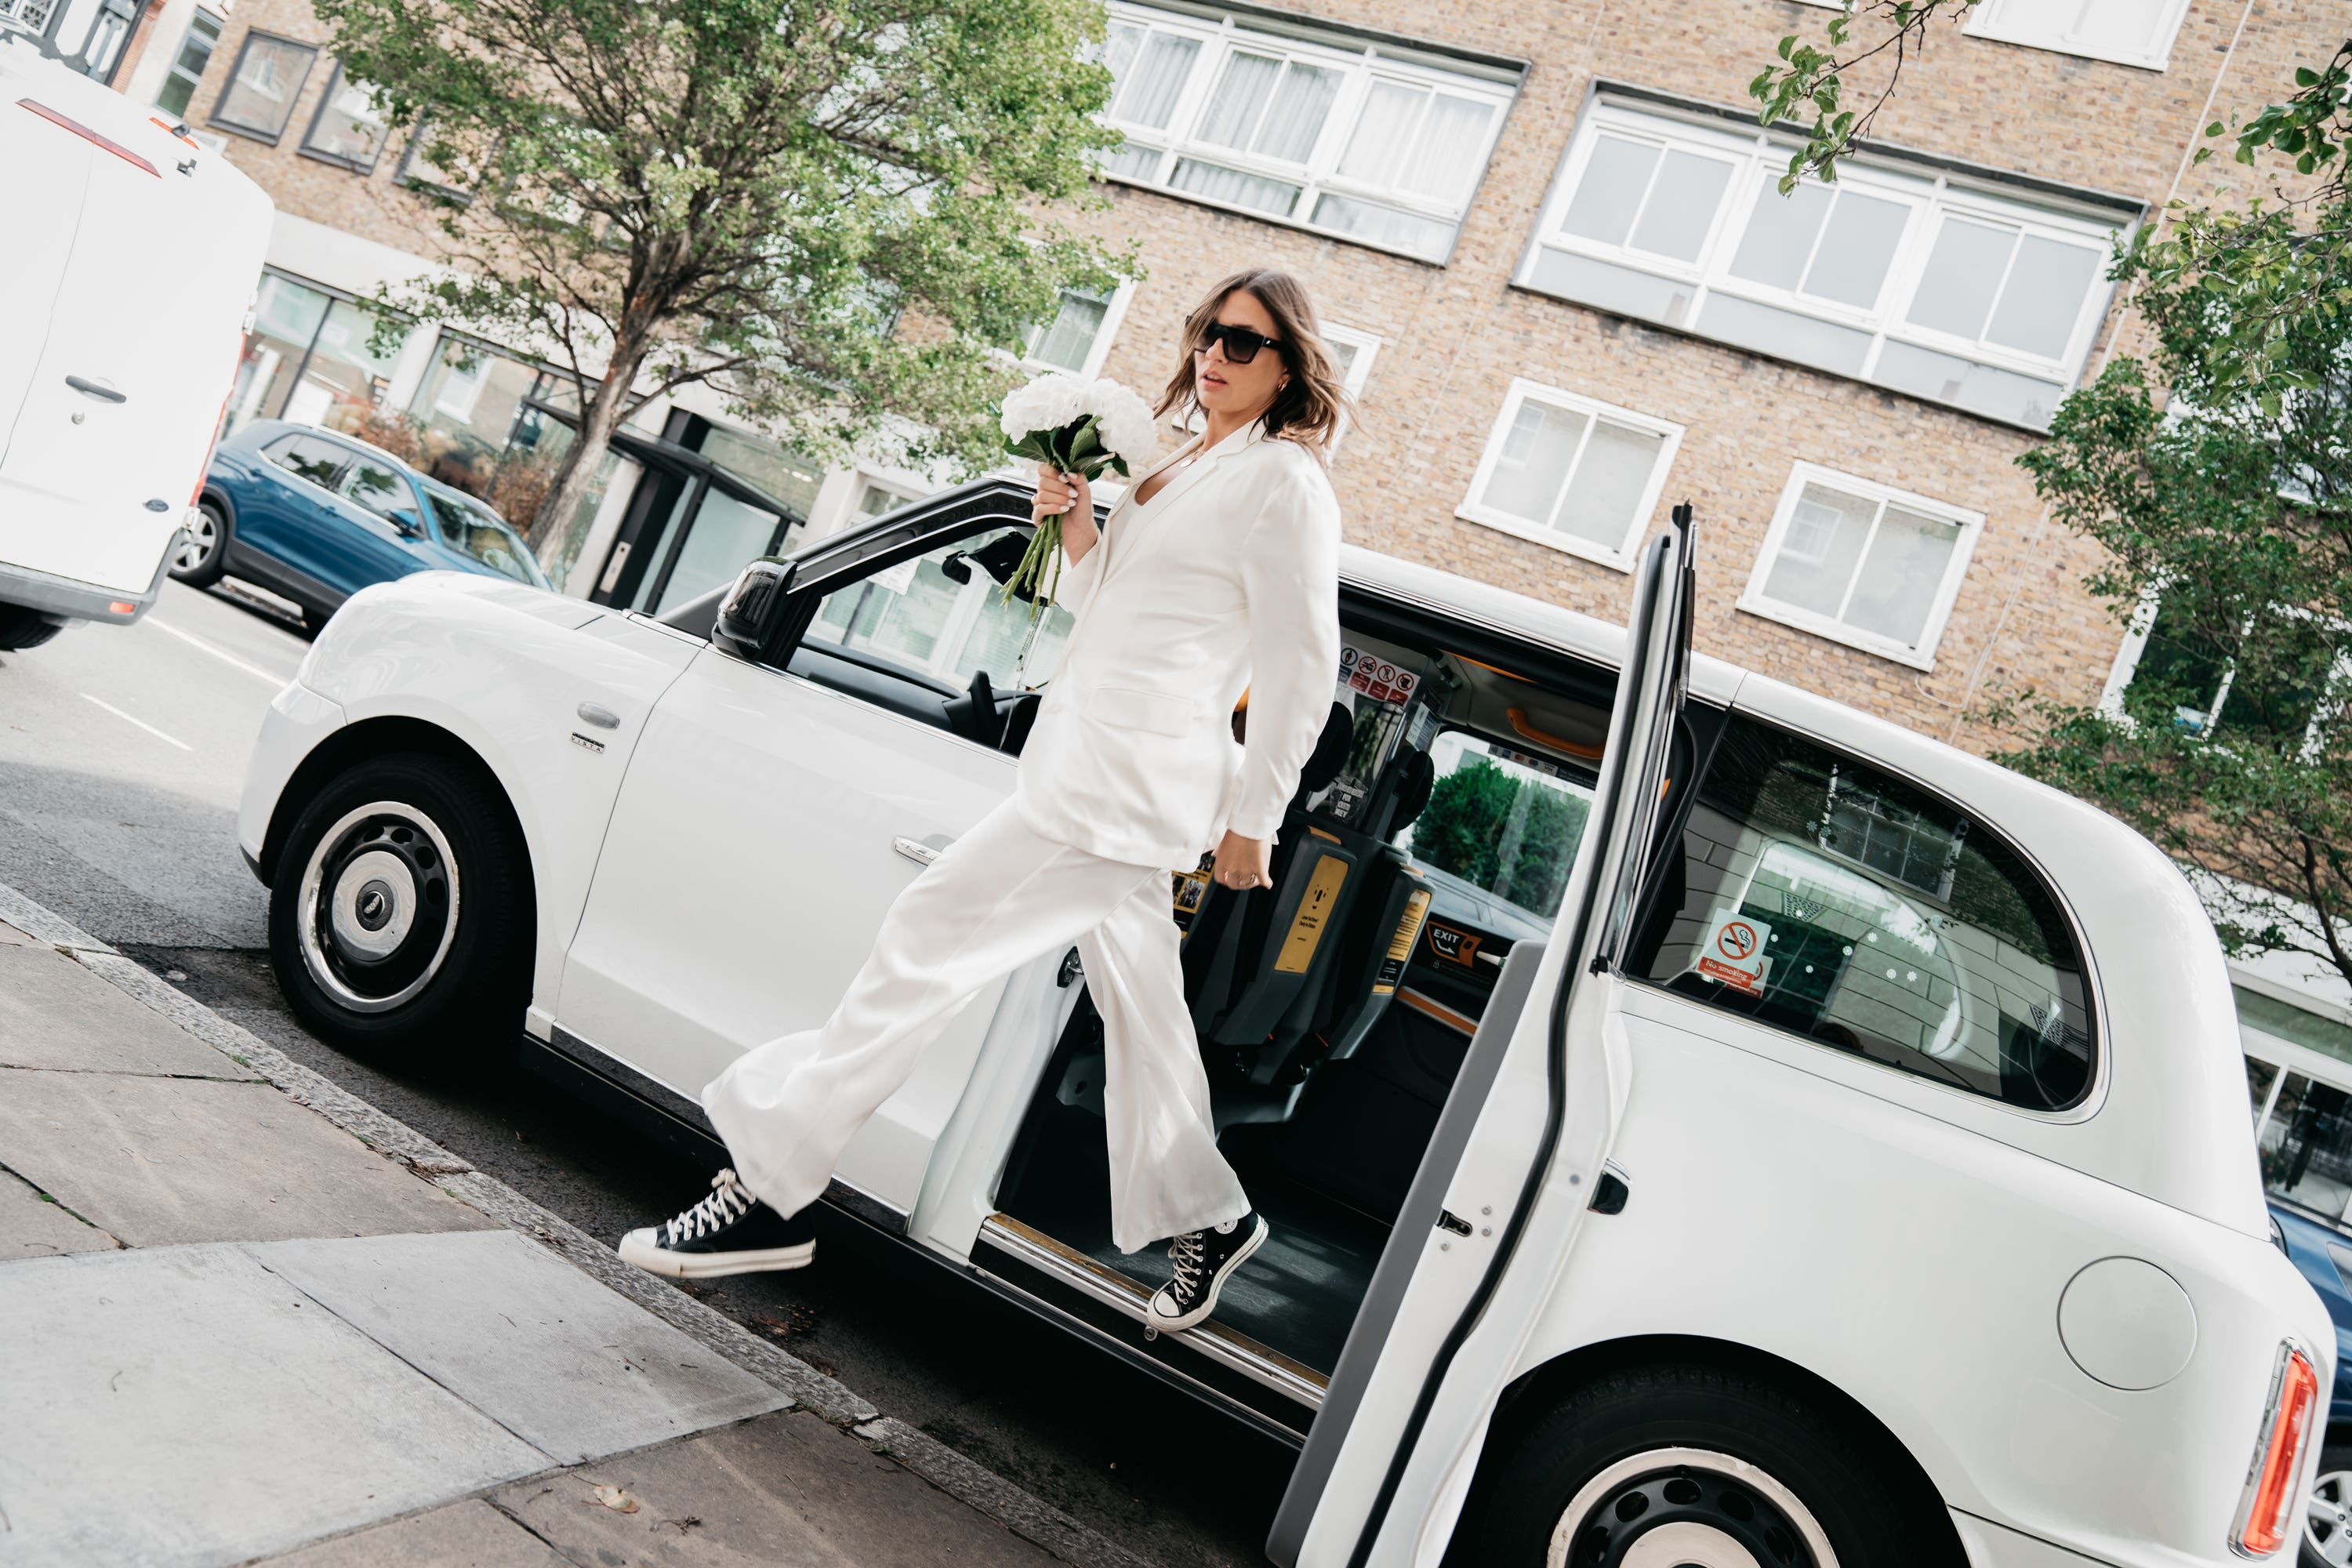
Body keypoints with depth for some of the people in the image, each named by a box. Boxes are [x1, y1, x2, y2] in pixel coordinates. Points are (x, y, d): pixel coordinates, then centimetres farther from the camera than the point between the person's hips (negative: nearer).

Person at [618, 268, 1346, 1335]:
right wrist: (1075, 528, 2)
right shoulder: (1180, 458, 17)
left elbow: (1304, 666, -10)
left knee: (927, 940, -11)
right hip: (1089, 765, 10)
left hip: (1129, 780, -10)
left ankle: (770, 1194, -4)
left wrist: (1252, 820, -8)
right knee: (1136, 1000, 18)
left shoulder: (1284, 483, -9)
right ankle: (1208, 1218, 33)